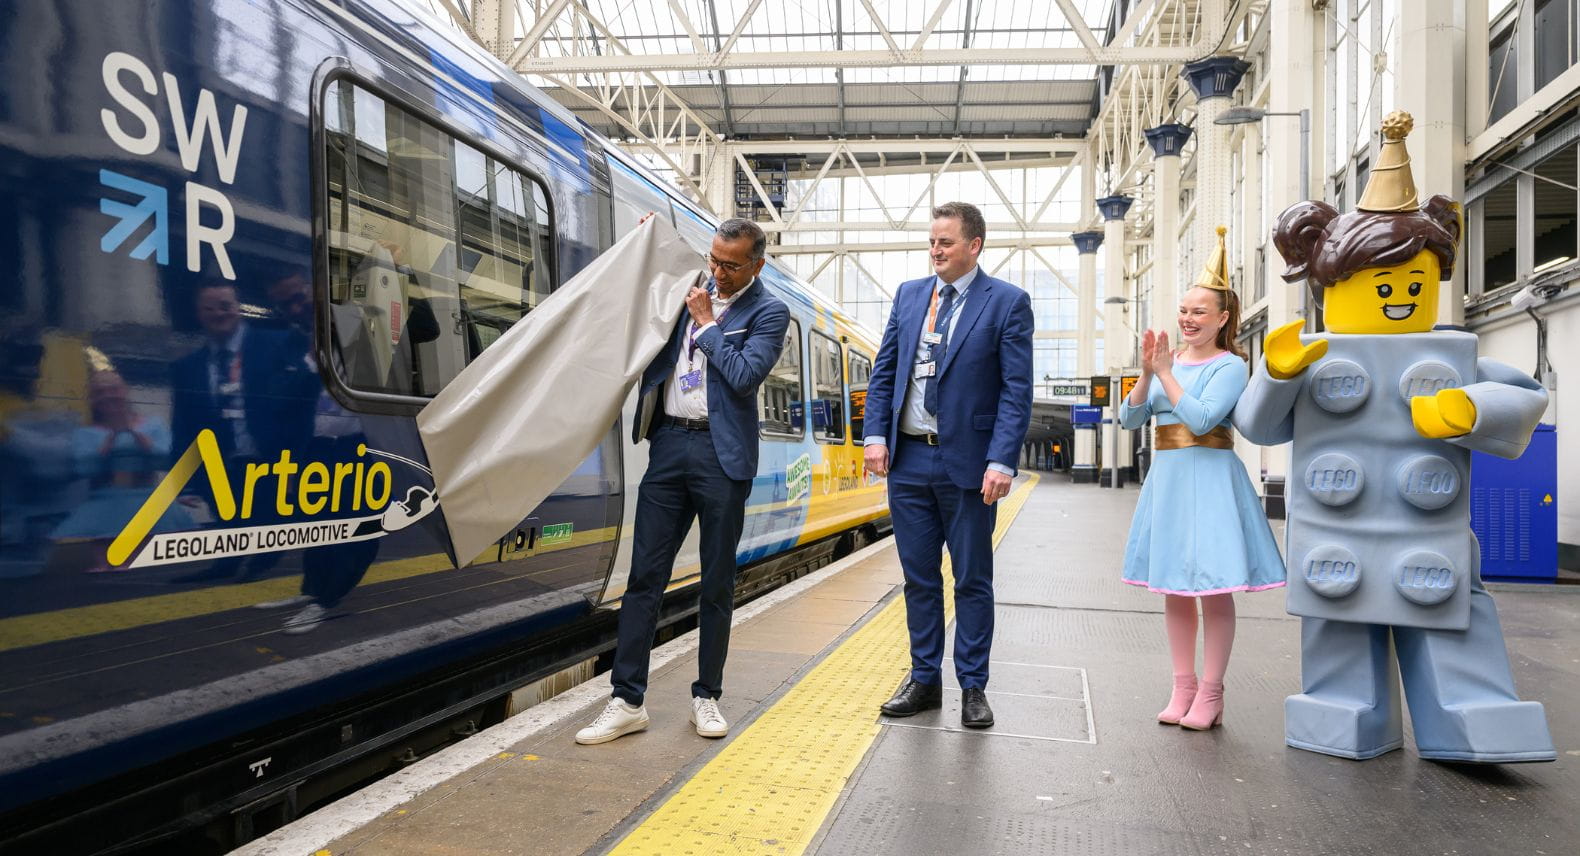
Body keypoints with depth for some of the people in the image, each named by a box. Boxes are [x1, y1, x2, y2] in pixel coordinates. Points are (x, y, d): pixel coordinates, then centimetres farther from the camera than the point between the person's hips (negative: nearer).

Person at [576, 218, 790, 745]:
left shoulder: (768, 312, -1)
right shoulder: (690, 290, 12)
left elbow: (745, 375, -15)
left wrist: (706, 322, -7)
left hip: (721, 453, -3)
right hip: (669, 442, 4)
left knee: (717, 582, 6)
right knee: (645, 574, 2)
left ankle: (706, 696, 20)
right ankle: (628, 701, 9)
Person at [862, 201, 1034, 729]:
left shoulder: (1007, 303, -3)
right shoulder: (908, 294, 10)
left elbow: (1017, 389, -8)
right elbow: (883, 371, 11)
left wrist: (1001, 462, -16)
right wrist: (876, 435, 0)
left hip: (967, 463, -4)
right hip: (908, 457, 4)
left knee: (972, 581, 7)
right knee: (919, 578, 12)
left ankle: (973, 687, 20)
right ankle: (924, 680, 24)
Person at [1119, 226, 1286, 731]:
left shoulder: (1229, 366, -6)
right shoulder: (1167, 360, 10)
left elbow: (1200, 419, -20)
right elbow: (1129, 419, 4)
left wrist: (1166, 374, -12)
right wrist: (1147, 374, -9)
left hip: (1210, 479, -6)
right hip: (1167, 477, 6)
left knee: (1214, 587, -1)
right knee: (1173, 587, 10)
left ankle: (1210, 693, 9)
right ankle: (1183, 687, 21)